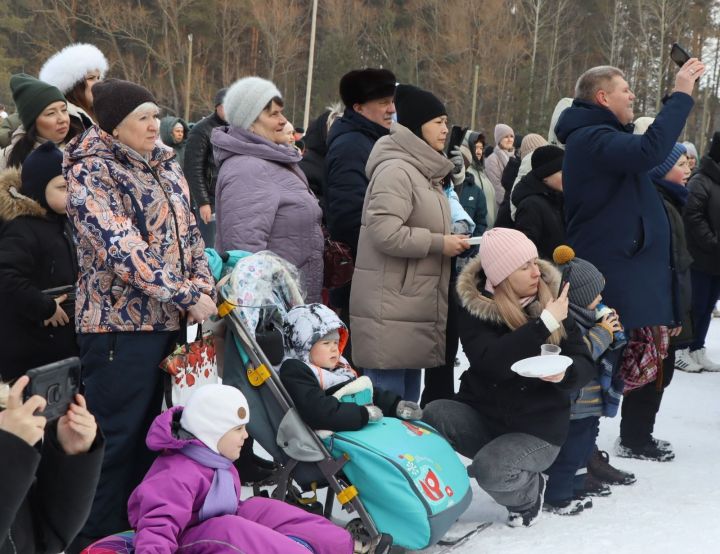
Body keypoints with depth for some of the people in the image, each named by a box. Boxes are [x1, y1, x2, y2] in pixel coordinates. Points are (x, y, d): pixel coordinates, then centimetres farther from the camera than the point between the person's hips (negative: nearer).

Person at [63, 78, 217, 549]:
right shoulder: (92, 172, -12)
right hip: (120, 322, -8)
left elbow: (188, 232, 15)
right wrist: (186, 297, -22)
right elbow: (123, 249, -21)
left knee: (147, 430, 15)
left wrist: (204, 287, -2)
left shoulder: (166, 166, 13)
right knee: (116, 437, -2)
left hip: (167, 320, 8)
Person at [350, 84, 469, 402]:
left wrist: (451, 240, 11)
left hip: (413, 306, 10)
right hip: (390, 312, -10)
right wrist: (439, 243, -17)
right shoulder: (395, 170, -15)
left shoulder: (424, 171, 18)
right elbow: (385, 233, -25)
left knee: (407, 405, 16)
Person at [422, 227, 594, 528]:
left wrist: (564, 373, -29)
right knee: (434, 415, -29)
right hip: (481, 414, 0)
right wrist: (545, 322, -29)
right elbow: (493, 363, -26)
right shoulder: (474, 306, -10)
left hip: (538, 427, 0)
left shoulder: (550, 299, -6)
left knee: (490, 470, -29)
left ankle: (529, 491, 6)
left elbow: (585, 364, -5)